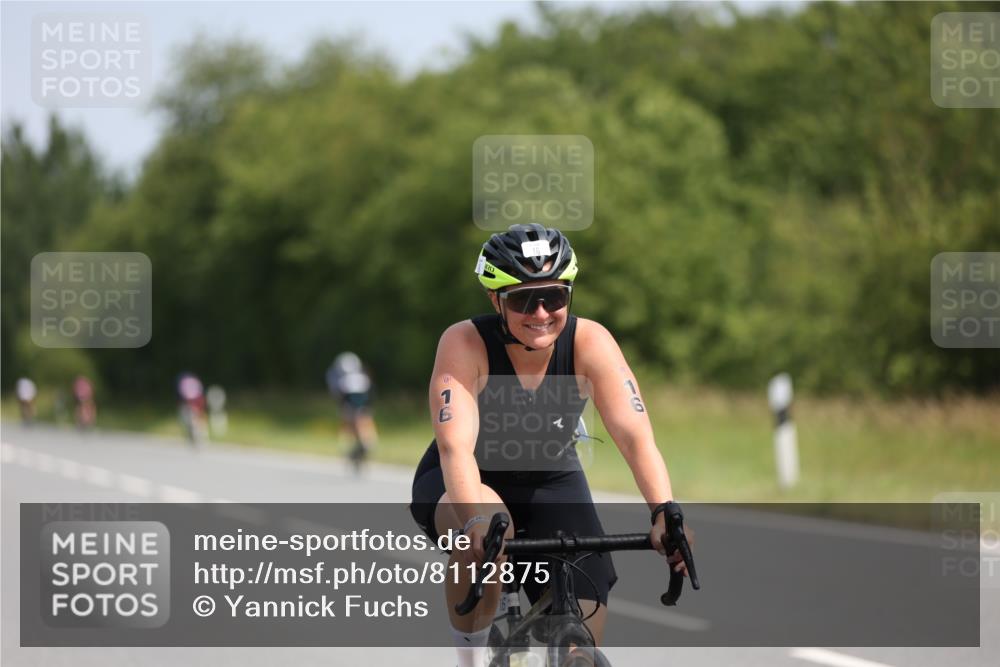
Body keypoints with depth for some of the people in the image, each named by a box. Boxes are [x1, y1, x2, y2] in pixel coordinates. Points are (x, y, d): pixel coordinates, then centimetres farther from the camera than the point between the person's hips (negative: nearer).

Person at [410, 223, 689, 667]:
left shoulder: (589, 343, -22)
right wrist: (477, 520, -57)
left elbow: (634, 436, -30)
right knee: (485, 535, -38)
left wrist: (665, 514, -47)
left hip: (551, 482, 3)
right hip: (465, 483, -2)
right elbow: (455, 446, -38)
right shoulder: (465, 344, -27)